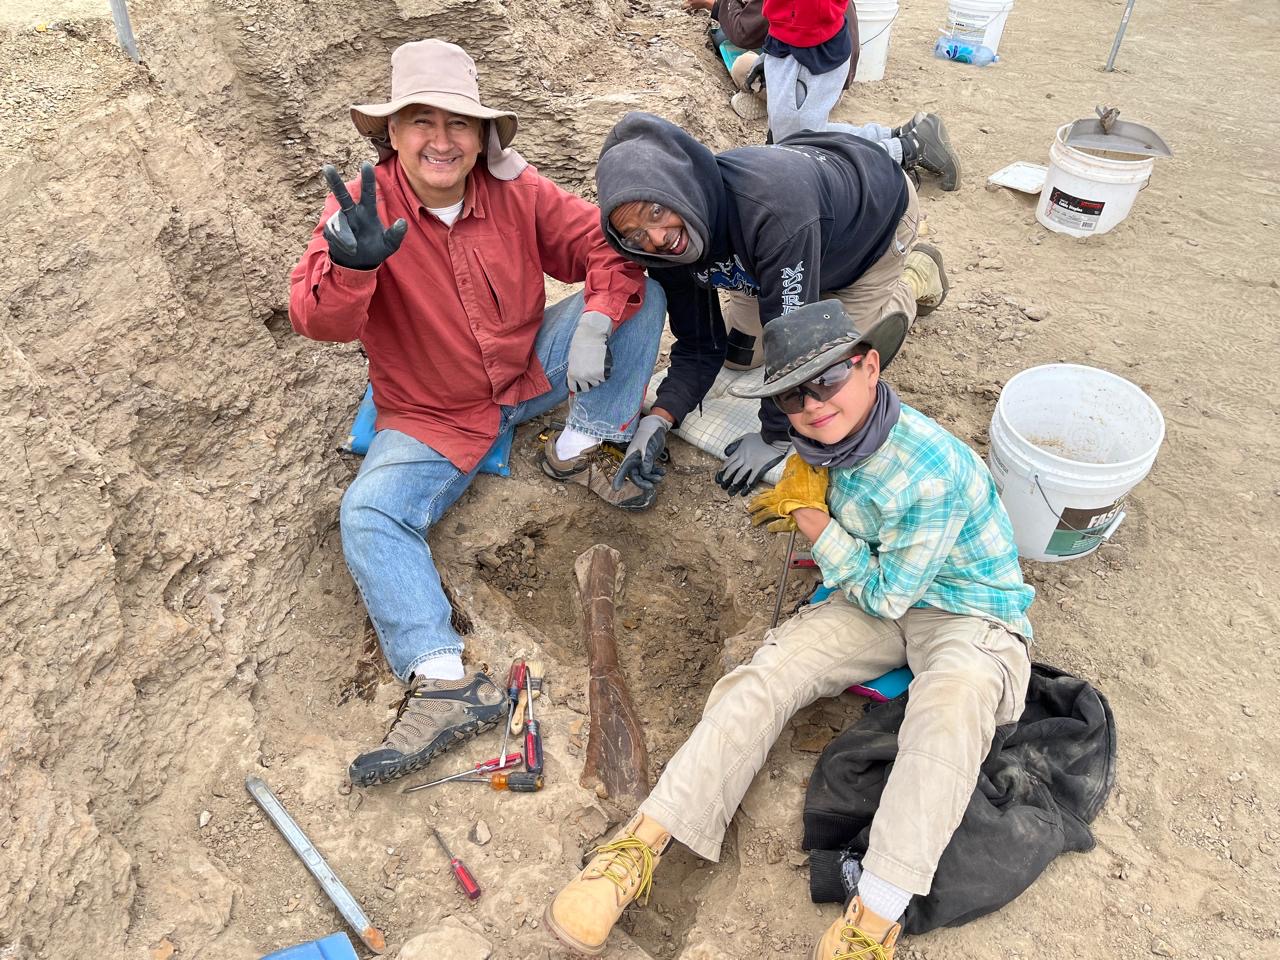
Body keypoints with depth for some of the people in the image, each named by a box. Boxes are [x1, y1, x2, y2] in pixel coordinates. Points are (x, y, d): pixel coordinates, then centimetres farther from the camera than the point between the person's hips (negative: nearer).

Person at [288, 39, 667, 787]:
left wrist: (595, 323, -24)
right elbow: (316, 316, -28)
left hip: (535, 370, 3)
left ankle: (580, 448, -5)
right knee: (369, 513, -27)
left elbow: (610, 243, -6)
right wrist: (351, 263, -51)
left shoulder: (516, 191, -7)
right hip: (433, 417, -2)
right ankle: (445, 681, -30)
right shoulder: (364, 207, -14)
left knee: (643, 288, -9)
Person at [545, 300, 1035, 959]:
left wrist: (813, 520, -11)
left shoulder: (933, 471, -28)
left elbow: (885, 595, -19)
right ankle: (642, 843, -19)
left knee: (951, 702, -39)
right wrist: (801, 493, -3)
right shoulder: (826, 438, -5)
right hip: (877, 596, 6)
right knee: (768, 673, -16)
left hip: (970, 613, -5)